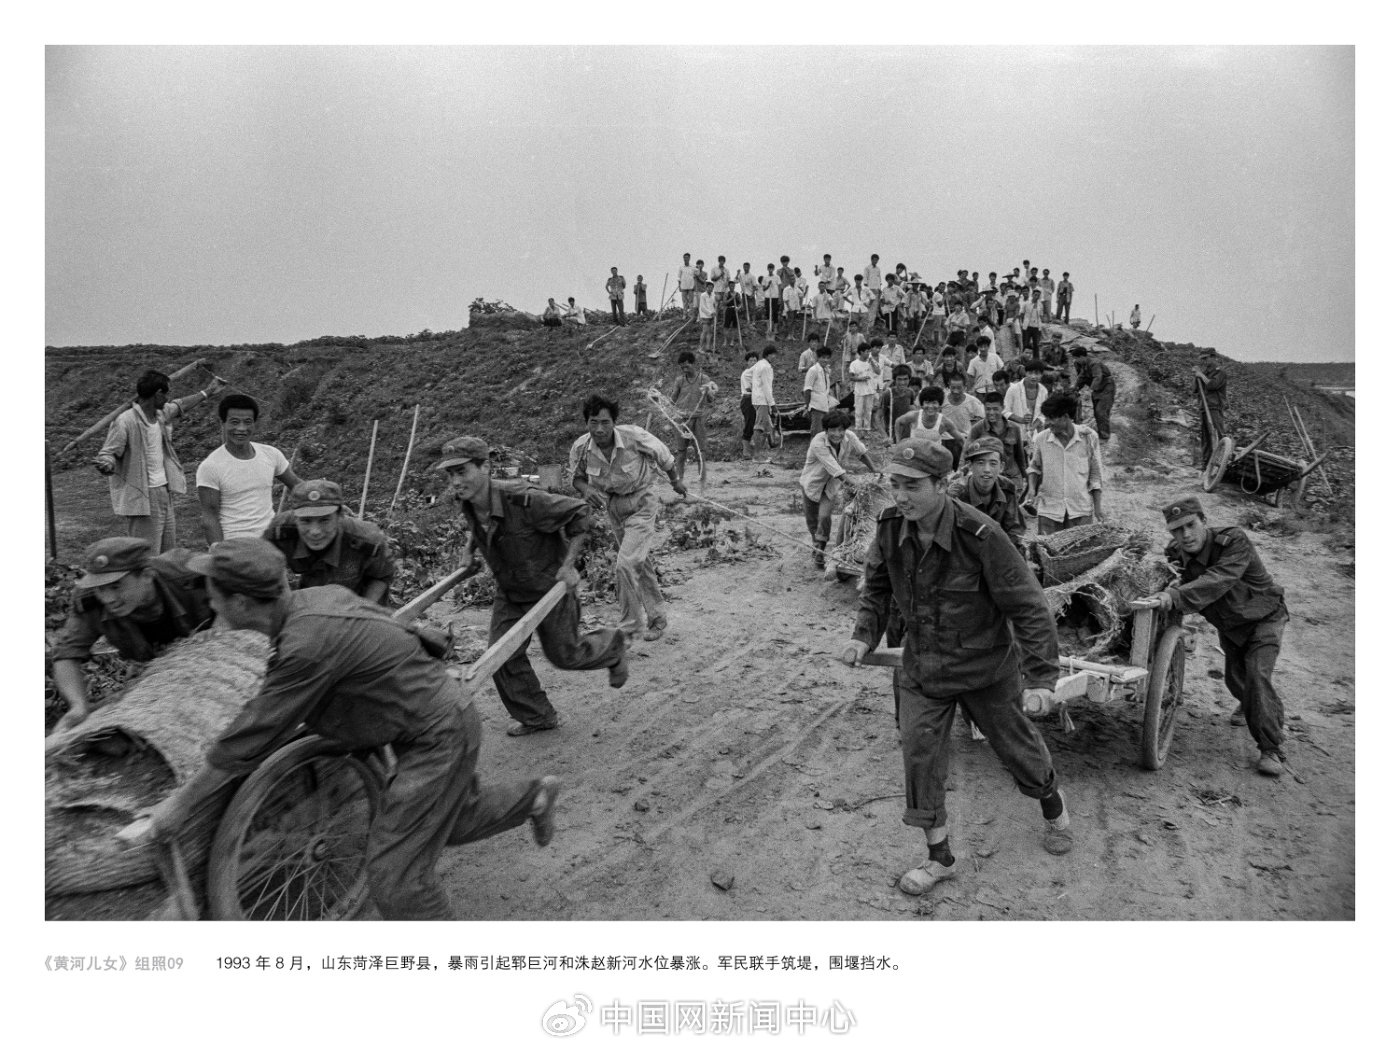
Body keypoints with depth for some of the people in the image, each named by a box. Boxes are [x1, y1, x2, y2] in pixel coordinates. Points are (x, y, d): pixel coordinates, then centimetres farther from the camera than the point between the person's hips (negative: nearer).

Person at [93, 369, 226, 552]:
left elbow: (179, 406, 27)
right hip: (142, 498, -9)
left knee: (169, 555, 16)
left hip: (164, 493, 9)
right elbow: (107, 453, -16)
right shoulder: (125, 422, -17)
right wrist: (106, 465, -39)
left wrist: (207, 393, 40)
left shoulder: (160, 414, 7)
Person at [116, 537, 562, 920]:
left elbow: (252, 737, -19)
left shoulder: (308, 643, -27)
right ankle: (535, 795, 45)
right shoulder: (316, 597, -1)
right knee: (456, 817, 29)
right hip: (448, 717, 9)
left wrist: (179, 805, -8)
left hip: (438, 737, -9)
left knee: (394, 873, -3)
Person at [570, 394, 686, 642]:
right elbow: (576, 476, 3)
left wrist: (676, 481, 10)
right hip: (613, 508, 5)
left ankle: (630, 626, -1)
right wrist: (586, 489, -21)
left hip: (640, 505, -5)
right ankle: (656, 618, 39)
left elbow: (663, 456, -7)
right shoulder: (581, 448, -18)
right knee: (640, 565, 20)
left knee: (626, 563, -18)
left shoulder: (635, 437, -28)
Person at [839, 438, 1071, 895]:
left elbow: (1028, 607, -22)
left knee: (1017, 746, 17)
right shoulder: (890, 527, -13)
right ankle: (940, 857, 17)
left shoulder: (980, 536, -28)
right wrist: (864, 634, -9)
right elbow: (877, 586, 6)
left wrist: (1041, 677, -25)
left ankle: (1053, 804, 50)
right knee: (918, 753, -1)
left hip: (985, 668, -3)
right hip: (922, 668, 3)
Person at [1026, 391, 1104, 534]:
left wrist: (1098, 506, 3)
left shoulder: (1088, 437, -5)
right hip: (1049, 508, 0)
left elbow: (1095, 473, 4)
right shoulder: (1040, 440, -4)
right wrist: (1032, 487, -5)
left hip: (1081, 510, 0)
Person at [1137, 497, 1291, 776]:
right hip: (1229, 624, 6)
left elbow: (1216, 582, -50)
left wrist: (1176, 596, -63)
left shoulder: (1234, 541, -35)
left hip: (1263, 615, -6)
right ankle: (1249, 705, 53)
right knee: (1234, 677, 16)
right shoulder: (1177, 553, -17)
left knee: (1257, 675, -21)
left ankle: (1272, 750, -11)